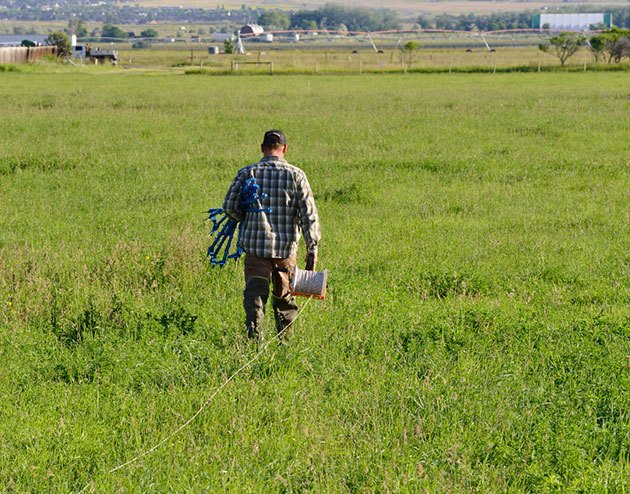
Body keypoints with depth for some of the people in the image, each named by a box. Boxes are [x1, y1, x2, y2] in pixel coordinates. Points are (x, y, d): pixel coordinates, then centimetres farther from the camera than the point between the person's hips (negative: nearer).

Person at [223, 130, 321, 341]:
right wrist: (312, 248, -1)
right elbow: (309, 214, -4)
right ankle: (286, 341, 23)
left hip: (255, 245, -1)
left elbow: (229, 207, 0)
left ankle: (254, 336, -18)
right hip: (286, 247, 1)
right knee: (285, 299, 15)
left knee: (255, 295, -1)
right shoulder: (296, 175, -2)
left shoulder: (247, 173, -1)